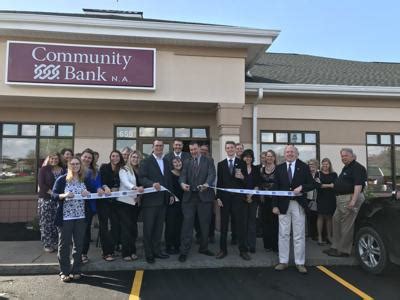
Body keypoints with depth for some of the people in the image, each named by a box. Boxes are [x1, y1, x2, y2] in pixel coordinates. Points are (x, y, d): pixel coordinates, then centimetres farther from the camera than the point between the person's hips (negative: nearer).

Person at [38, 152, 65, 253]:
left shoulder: (63, 170, 8)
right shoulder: (44, 169, 2)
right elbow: (41, 184, -7)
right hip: (45, 199, -2)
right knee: (46, 222, 1)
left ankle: (55, 243, 14)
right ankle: (47, 244, 11)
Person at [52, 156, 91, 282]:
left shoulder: (85, 180, 9)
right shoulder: (61, 179, -1)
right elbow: (53, 195, -5)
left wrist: (88, 194, -9)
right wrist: (64, 195, -24)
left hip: (81, 217, 3)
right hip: (65, 217, -3)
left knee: (78, 244, 8)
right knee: (64, 244, 4)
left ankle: (76, 270, 19)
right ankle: (64, 272, 15)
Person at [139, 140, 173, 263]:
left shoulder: (166, 162, 14)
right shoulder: (146, 161, -4)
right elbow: (142, 177, -13)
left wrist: (171, 194, 12)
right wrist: (152, 184, -29)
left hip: (163, 199, 5)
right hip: (150, 199, -5)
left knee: (159, 227, 12)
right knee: (148, 228, 3)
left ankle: (157, 251, 23)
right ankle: (148, 254, 13)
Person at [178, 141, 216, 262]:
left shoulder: (208, 161, 5)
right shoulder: (186, 162, 12)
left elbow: (212, 174, -9)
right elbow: (183, 175, -1)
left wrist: (206, 184, -31)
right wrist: (182, 183, -24)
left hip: (204, 196, -1)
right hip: (189, 196, 1)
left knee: (204, 223, 10)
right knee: (187, 223, -1)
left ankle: (203, 248, 27)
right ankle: (184, 251, 5)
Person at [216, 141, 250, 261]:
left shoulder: (241, 163, 5)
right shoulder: (221, 164, 9)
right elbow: (219, 182, 5)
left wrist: (242, 177, -17)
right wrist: (218, 197, -1)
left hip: (238, 197, -1)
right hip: (224, 198, 1)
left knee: (240, 224, 2)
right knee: (224, 225, 7)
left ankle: (243, 250, 11)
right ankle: (223, 249, 17)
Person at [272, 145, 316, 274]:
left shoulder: (304, 167, 3)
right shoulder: (279, 168, 6)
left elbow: (312, 184, 3)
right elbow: (275, 188, 5)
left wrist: (302, 188, -17)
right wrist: (275, 205, -1)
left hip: (298, 204, -1)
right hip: (283, 205, 1)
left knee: (299, 235, 5)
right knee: (283, 234, 6)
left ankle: (300, 263, 14)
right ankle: (283, 261, 16)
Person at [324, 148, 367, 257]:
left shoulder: (357, 168, -12)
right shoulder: (346, 168, 19)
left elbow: (358, 185, -22)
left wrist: (353, 200, -29)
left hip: (350, 198, -11)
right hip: (341, 199, 11)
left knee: (346, 226, -4)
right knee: (336, 221, 13)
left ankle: (344, 250, 5)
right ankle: (335, 247, 21)